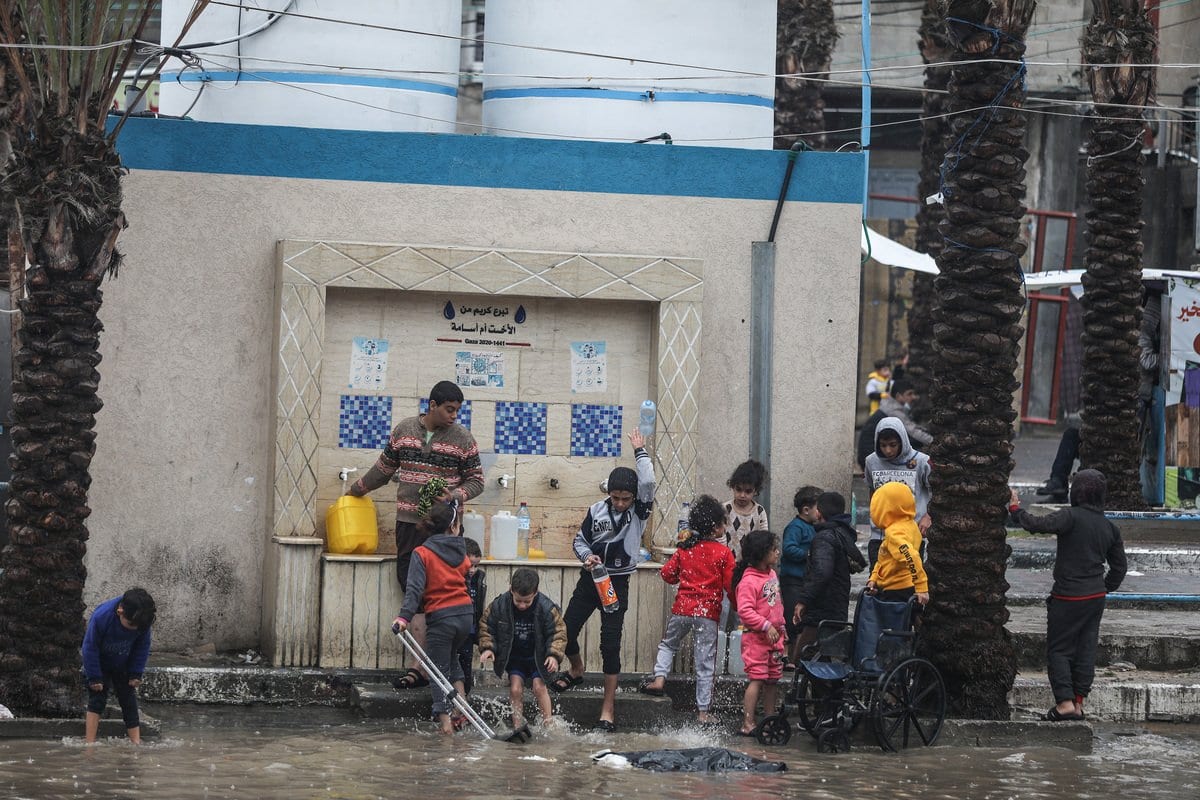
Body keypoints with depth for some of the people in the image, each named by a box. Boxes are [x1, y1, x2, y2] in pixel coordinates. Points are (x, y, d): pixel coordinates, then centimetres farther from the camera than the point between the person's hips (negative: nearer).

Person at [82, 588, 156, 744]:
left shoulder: (143, 621, -25)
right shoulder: (101, 617, -36)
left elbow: (142, 647, -7)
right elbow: (90, 648, -25)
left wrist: (136, 674, -8)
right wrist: (94, 677, -22)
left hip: (123, 667, 3)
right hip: (99, 665, -3)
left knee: (129, 702, 2)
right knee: (97, 700, -12)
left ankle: (136, 742, 6)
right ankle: (89, 743, -14)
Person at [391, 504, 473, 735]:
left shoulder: (422, 553, -7)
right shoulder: (459, 550, 6)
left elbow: (415, 588, -17)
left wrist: (404, 616, -23)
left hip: (440, 617, -5)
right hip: (465, 613, 5)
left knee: (439, 672, 5)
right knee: (451, 658, 28)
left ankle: (445, 721, -2)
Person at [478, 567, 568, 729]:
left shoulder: (547, 608, -21)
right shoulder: (498, 605, -18)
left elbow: (558, 633, -11)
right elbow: (486, 627, -3)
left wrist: (554, 655, -25)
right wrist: (487, 648, -17)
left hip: (538, 656, -2)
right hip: (513, 657, 2)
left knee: (539, 686, -17)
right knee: (515, 689, -12)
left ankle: (549, 725, -8)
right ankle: (517, 726, -6)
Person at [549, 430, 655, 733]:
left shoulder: (639, 512, -5)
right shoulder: (597, 510, 1)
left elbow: (648, 483, -22)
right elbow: (580, 540, 11)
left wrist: (640, 451, -12)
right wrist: (587, 557, -10)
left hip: (617, 583, -3)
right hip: (590, 579, 3)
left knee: (610, 643, -7)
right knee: (567, 632, 3)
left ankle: (608, 710, -3)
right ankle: (576, 670, 39)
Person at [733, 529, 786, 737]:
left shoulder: (772, 575, 12)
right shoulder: (749, 580, -17)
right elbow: (745, 611, -23)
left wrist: (781, 627, 22)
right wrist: (766, 626, -24)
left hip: (774, 637, 8)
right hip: (756, 638, -8)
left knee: (773, 680, 13)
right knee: (757, 679, -11)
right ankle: (748, 724, -10)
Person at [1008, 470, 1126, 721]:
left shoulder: (1072, 516, -16)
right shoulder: (1110, 528, 6)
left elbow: (1038, 525, -26)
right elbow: (1119, 566, 13)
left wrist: (1016, 509, -10)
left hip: (1068, 597, -6)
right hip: (1096, 597, 6)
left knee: (1059, 648, 2)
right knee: (1086, 648, 10)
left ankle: (1065, 701, -6)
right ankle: (1078, 702, 12)